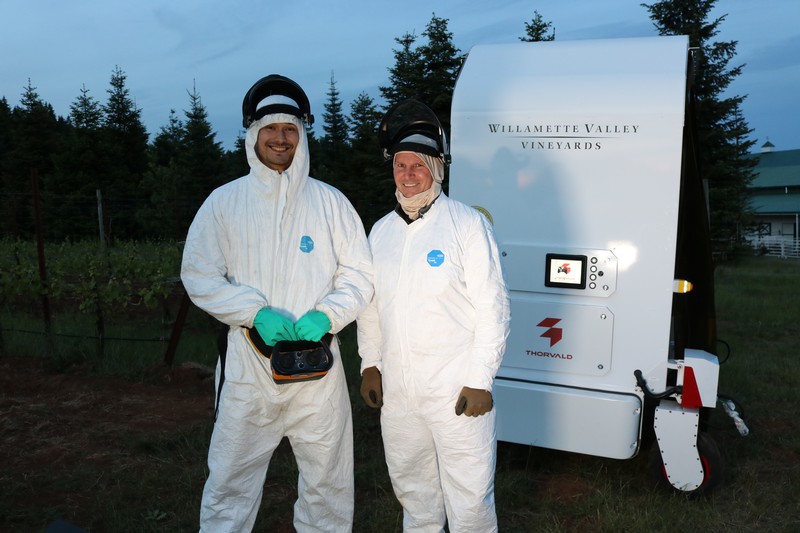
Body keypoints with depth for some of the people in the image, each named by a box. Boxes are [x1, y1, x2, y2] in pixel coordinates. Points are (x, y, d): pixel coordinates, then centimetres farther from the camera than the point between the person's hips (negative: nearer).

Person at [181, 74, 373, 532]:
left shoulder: (330, 201, 2)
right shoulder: (224, 202, 1)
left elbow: (359, 274, 3)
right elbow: (200, 276, -2)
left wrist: (328, 315, -15)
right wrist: (256, 312, -16)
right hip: (247, 366, 0)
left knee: (328, 481, 14)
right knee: (230, 482, 9)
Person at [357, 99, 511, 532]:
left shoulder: (468, 224, -9)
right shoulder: (380, 231, 9)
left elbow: (491, 307, -11)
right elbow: (370, 304, 16)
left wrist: (480, 380, -13)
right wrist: (370, 364, 12)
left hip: (457, 390, -5)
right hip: (396, 388, 6)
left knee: (469, 497, 3)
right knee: (411, 487, 21)